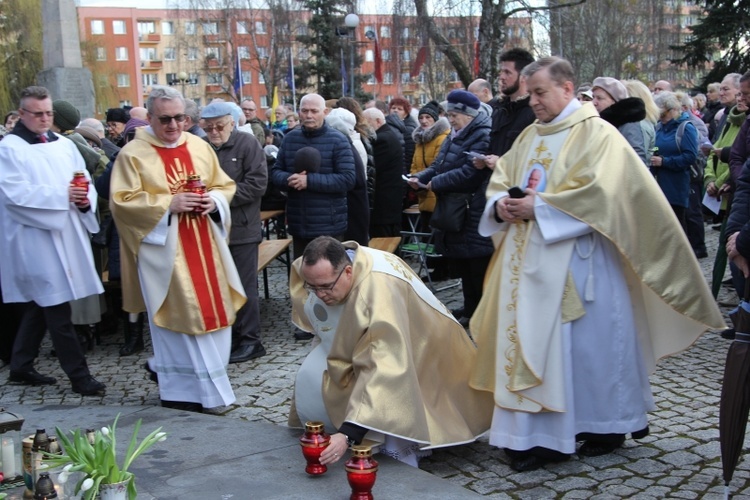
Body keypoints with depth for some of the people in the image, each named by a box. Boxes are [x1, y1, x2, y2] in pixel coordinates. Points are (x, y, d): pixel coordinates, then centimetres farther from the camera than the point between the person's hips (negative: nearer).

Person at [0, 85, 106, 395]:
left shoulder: (64, 145, 14)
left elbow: (86, 183, 12)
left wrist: (85, 199, -11)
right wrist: (62, 195, -21)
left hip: (65, 236, 6)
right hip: (34, 239, -6)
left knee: (40, 307, 14)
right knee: (58, 309, -6)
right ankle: (78, 374, -1)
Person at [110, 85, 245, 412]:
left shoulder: (200, 147, 8)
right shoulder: (132, 154, -6)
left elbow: (225, 186, 13)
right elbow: (121, 201, -11)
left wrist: (214, 200, -9)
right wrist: (168, 204, -19)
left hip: (204, 248, 6)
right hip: (164, 251, -5)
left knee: (213, 311, 10)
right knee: (178, 318, -1)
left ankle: (164, 368, 31)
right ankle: (183, 392, 12)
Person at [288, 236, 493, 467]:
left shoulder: (380, 289, -45)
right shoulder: (316, 270, -24)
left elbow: (383, 370, -50)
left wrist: (348, 434, -55)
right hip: (349, 341, 6)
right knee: (310, 378, -13)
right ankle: (329, 448, 3)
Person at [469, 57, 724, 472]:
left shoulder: (596, 133, -6)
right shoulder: (529, 136, 14)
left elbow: (598, 191, -19)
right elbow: (500, 180, 15)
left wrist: (539, 206, -19)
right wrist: (501, 204, -7)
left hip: (575, 261, -6)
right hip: (528, 261, 7)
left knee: (586, 342, 3)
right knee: (529, 339, 6)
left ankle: (607, 424, 22)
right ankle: (533, 433, 16)